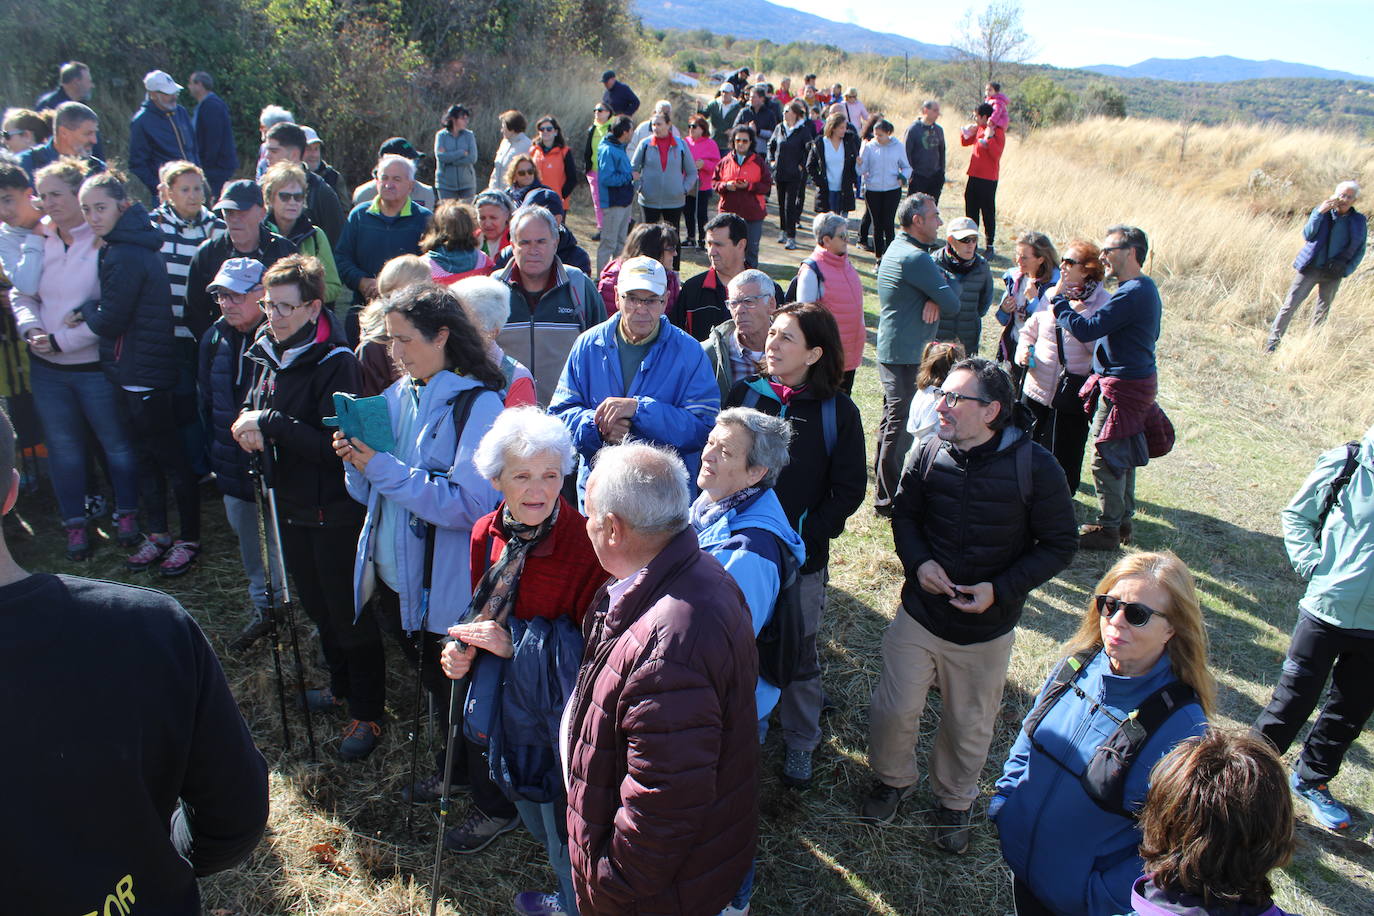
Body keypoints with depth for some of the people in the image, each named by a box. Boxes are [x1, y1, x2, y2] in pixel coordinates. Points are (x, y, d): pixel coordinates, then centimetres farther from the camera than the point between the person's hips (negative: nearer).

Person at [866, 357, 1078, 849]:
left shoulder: (1034, 466, -18)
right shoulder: (929, 453, -10)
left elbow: (1058, 545, -8)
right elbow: (904, 513, 7)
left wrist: (1000, 590, -19)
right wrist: (918, 561, -12)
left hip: (987, 629, -1)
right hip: (919, 615, 2)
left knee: (969, 727, 17)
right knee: (893, 710, 8)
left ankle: (953, 801, 45)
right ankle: (893, 779, 39)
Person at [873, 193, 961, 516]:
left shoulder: (896, 250, 13)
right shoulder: (915, 258, -19)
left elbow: (940, 294, 10)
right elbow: (952, 304, -17)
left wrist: (935, 298, -12)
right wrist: (946, 284, 2)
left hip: (890, 350, 11)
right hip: (906, 354, -11)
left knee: (892, 421, 19)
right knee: (900, 426, -4)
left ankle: (885, 486, 31)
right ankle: (889, 499, 4)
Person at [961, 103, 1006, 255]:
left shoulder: (998, 132, -13)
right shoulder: (978, 129, 9)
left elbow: (996, 154, -23)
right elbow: (964, 142, 21)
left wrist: (989, 138, -28)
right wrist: (965, 131, 4)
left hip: (988, 179, -8)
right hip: (973, 177, 8)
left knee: (988, 213, -1)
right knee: (971, 211, 15)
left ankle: (990, 246, 5)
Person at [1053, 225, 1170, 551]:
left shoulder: (1132, 293, -22)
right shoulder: (1146, 288, 12)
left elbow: (1086, 330, -25)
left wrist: (1058, 301, -12)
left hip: (1122, 386, -10)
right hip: (1139, 380, 10)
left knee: (1106, 458, -1)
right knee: (1121, 456, 18)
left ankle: (1107, 528, 9)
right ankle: (1123, 521, 30)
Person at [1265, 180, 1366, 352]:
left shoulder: (1359, 221, 2)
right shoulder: (1323, 211, -2)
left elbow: (1359, 251, 9)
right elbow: (1307, 235, -12)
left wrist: (1347, 270, -4)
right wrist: (1320, 212, -21)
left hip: (1333, 273, 2)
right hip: (1311, 267, -2)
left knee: (1323, 309, 11)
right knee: (1291, 304, -7)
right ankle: (1273, 340, -3)